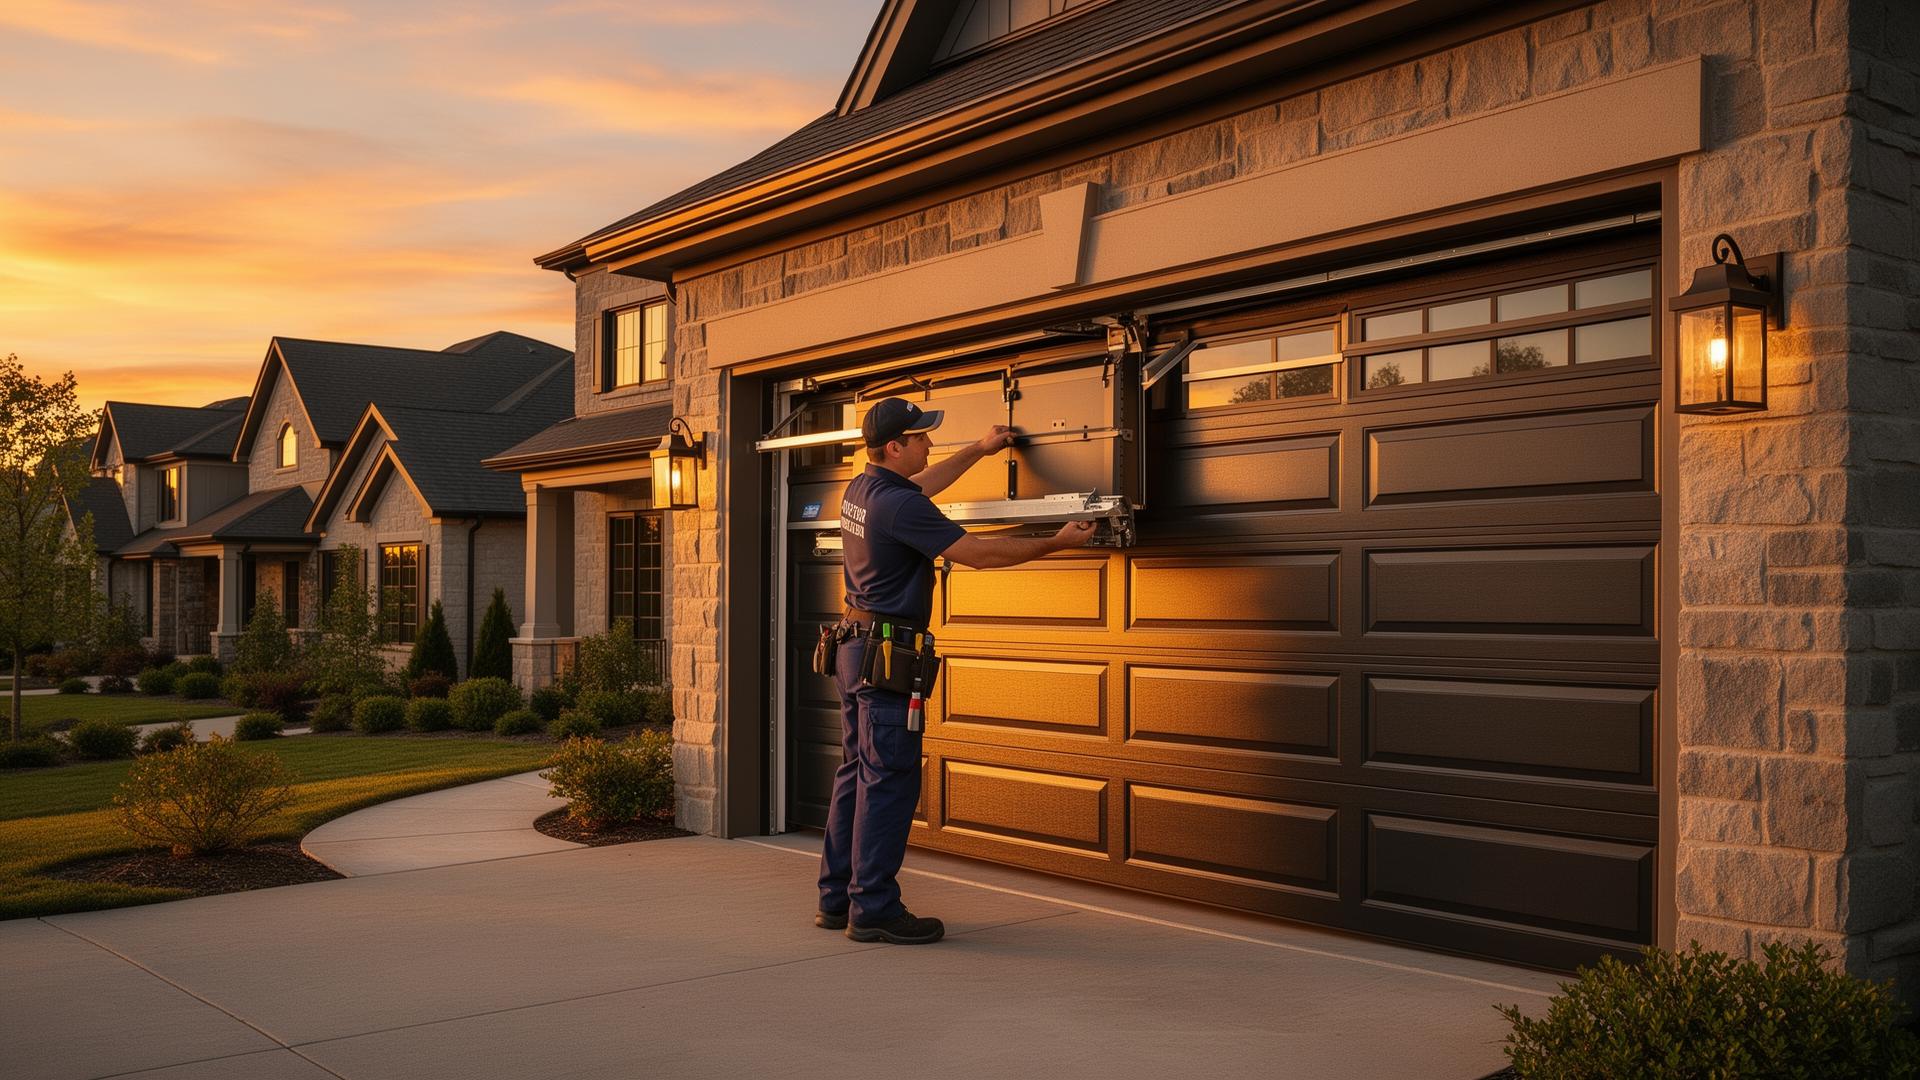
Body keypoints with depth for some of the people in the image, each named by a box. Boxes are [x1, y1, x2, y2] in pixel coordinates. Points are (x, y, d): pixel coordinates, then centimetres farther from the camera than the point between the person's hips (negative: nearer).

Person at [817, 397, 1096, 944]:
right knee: (888, 780, -5)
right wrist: (1055, 542, -8)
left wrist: (978, 450, 38)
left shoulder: (862, 489, 10)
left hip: (856, 647, 10)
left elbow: (921, 486, 31)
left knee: (857, 773, 13)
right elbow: (975, 552, -17)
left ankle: (837, 899, 19)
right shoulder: (899, 505, -19)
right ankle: (873, 909, -1)